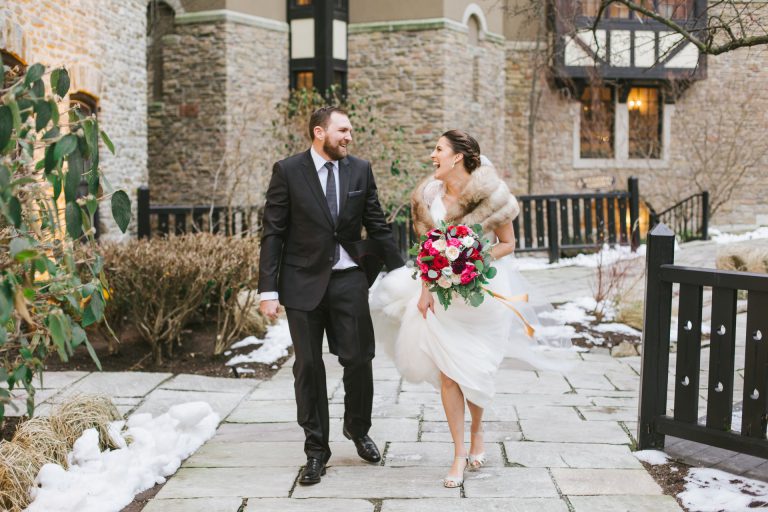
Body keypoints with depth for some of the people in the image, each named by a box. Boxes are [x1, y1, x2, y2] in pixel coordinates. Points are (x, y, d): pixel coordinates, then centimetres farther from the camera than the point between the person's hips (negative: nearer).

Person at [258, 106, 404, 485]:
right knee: (308, 366, 6)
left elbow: (378, 227, 8)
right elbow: (273, 233, -4)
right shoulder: (288, 171, -4)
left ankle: (358, 429, 31)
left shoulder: (360, 170, 4)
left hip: (349, 280, 2)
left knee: (359, 359, 3)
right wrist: (268, 290, -9)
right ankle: (316, 450, 19)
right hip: (304, 282, -2)